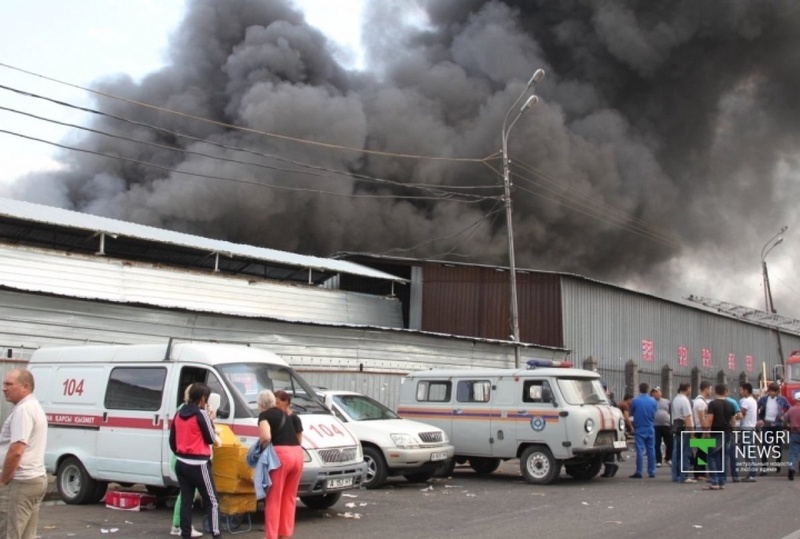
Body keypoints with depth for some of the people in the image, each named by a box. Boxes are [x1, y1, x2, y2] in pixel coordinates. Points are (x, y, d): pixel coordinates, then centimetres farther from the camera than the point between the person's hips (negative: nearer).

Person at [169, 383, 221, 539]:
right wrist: (209, 422, 6)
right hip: (198, 465, -7)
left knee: (186, 500, 11)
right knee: (212, 501, -2)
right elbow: (211, 439, -7)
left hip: (181, 463, 7)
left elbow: (172, 440, 15)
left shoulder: (179, 414, 9)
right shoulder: (201, 414, -13)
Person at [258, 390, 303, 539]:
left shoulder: (264, 415, 2)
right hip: (297, 453, 7)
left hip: (281, 454, -7)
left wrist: (261, 448, 4)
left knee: (274, 499, 3)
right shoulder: (282, 414, 25)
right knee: (289, 497, 17)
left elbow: (266, 437, -15)